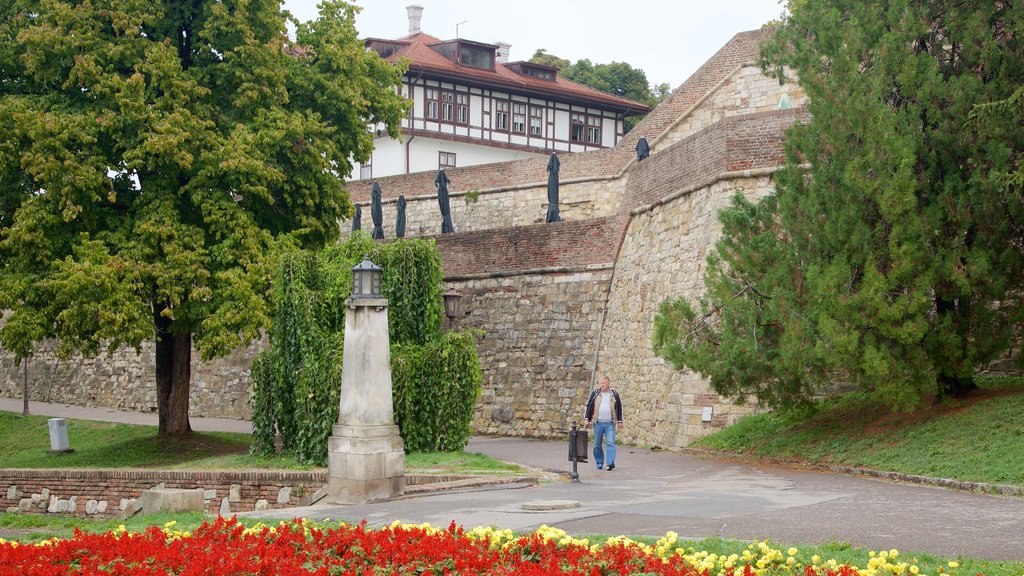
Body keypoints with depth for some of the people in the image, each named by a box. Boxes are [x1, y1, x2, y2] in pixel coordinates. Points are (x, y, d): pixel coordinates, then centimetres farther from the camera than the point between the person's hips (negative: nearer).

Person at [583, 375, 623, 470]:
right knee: (597, 444, 4)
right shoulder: (595, 393, 6)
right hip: (598, 423, 1)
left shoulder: (614, 394, 7)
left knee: (610, 443, -12)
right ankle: (599, 463, 15)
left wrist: (619, 421, 11)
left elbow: (619, 408, 13)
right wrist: (586, 419, 0)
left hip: (610, 423, -1)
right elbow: (589, 406, 8)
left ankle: (610, 463, -18)